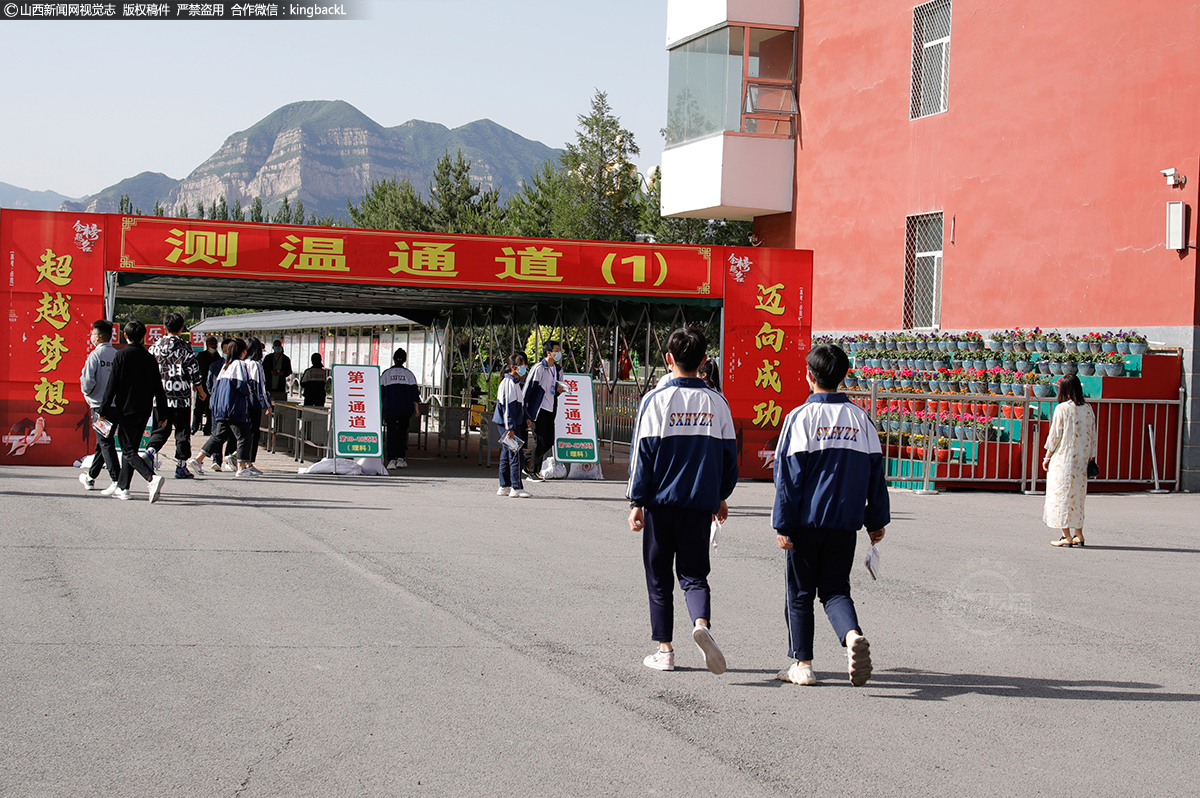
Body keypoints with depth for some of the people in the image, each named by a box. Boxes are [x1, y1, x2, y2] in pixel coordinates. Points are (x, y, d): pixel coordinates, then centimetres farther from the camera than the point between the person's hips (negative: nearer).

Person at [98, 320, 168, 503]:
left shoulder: (121, 356, -8)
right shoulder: (150, 358, 5)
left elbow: (112, 385, -10)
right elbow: (158, 388, 7)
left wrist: (104, 410, -3)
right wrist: (163, 414, 12)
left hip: (126, 409, -6)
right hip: (144, 411, 6)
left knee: (128, 451, -6)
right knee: (130, 448, 17)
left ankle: (152, 478, -29)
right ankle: (122, 487, 21)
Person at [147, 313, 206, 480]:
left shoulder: (155, 347, 3)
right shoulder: (185, 348, -8)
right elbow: (195, 373, -5)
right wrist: (201, 391, 10)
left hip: (160, 396, 3)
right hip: (181, 397, -3)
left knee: (160, 429, 15)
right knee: (182, 432, 5)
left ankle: (150, 450, -11)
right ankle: (181, 467, 6)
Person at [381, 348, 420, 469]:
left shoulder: (386, 374, 3)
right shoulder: (409, 374, 4)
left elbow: (381, 392, 6)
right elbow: (414, 391, 2)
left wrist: (380, 409, 15)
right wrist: (416, 407, 6)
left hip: (390, 408, -1)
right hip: (405, 409, 1)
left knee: (391, 433, -3)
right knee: (403, 432, 14)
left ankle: (391, 460, -14)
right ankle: (400, 458, 13)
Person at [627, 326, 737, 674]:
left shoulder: (655, 400, -6)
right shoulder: (717, 403, 3)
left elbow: (642, 454, -6)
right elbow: (729, 454, 9)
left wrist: (636, 502, 0)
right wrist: (720, 496, 22)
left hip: (660, 502, -2)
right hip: (700, 503, 2)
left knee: (659, 577, 10)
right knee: (694, 574, 8)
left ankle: (664, 649, 11)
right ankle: (701, 623, -21)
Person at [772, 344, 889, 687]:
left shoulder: (801, 417, -7)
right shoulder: (861, 419, 5)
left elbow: (788, 475, -8)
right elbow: (875, 471, 9)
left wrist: (782, 524, -5)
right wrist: (877, 520, 16)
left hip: (807, 521, -3)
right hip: (845, 523, 3)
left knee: (800, 593, 9)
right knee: (835, 590, 10)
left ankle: (802, 664, 12)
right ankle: (852, 636, -18)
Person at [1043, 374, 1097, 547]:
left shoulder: (1062, 408, -11)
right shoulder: (1088, 409, 3)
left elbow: (1054, 435, -8)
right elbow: (1092, 436, 7)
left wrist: (1047, 457, 1)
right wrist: (1090, 457, 16)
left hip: (1063, 460, -5)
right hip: (1081, 461, 5)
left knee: (1061, 495, 2)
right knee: (1077, 497, 15)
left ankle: (1067, 536, 0)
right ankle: (1078, 534, 16)